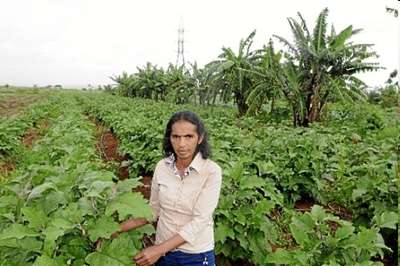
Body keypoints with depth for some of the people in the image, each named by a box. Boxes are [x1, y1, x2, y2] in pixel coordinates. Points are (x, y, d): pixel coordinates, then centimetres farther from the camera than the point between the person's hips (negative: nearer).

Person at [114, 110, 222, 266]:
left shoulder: (211, 171, -20)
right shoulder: (162, 167, -8)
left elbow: (199, 221, -22)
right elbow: (154, 209, 3)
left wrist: (159, 250, -23)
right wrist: (119, 229, -2)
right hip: (164, 250, 4)